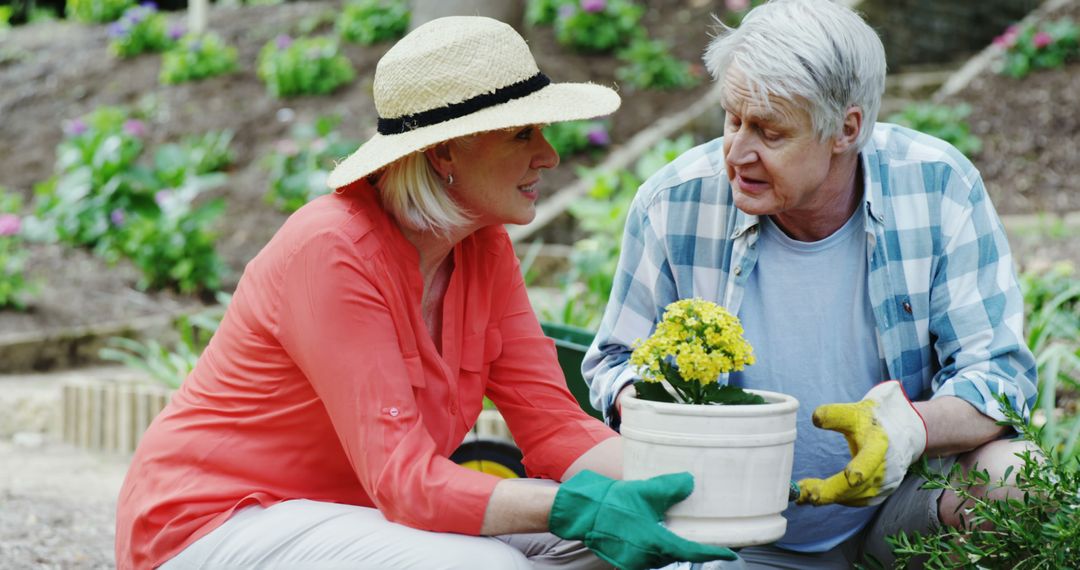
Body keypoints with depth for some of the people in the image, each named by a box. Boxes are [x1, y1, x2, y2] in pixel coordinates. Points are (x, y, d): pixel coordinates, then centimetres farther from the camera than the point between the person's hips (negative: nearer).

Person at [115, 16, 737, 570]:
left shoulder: (485, 248, 0)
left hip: (356, 512, 7)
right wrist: (580, 507, -40)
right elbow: (405, 481, -30)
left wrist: (671, 483, -23)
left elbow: (556, 429, -4)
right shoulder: (332, 251, -25)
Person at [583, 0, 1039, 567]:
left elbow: (1000, 371, -10)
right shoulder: (675, 205, -9)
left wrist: (910, 428, -31)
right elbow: (617, 358, 4)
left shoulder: (940, 188, -11)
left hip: (896, 500, 0)